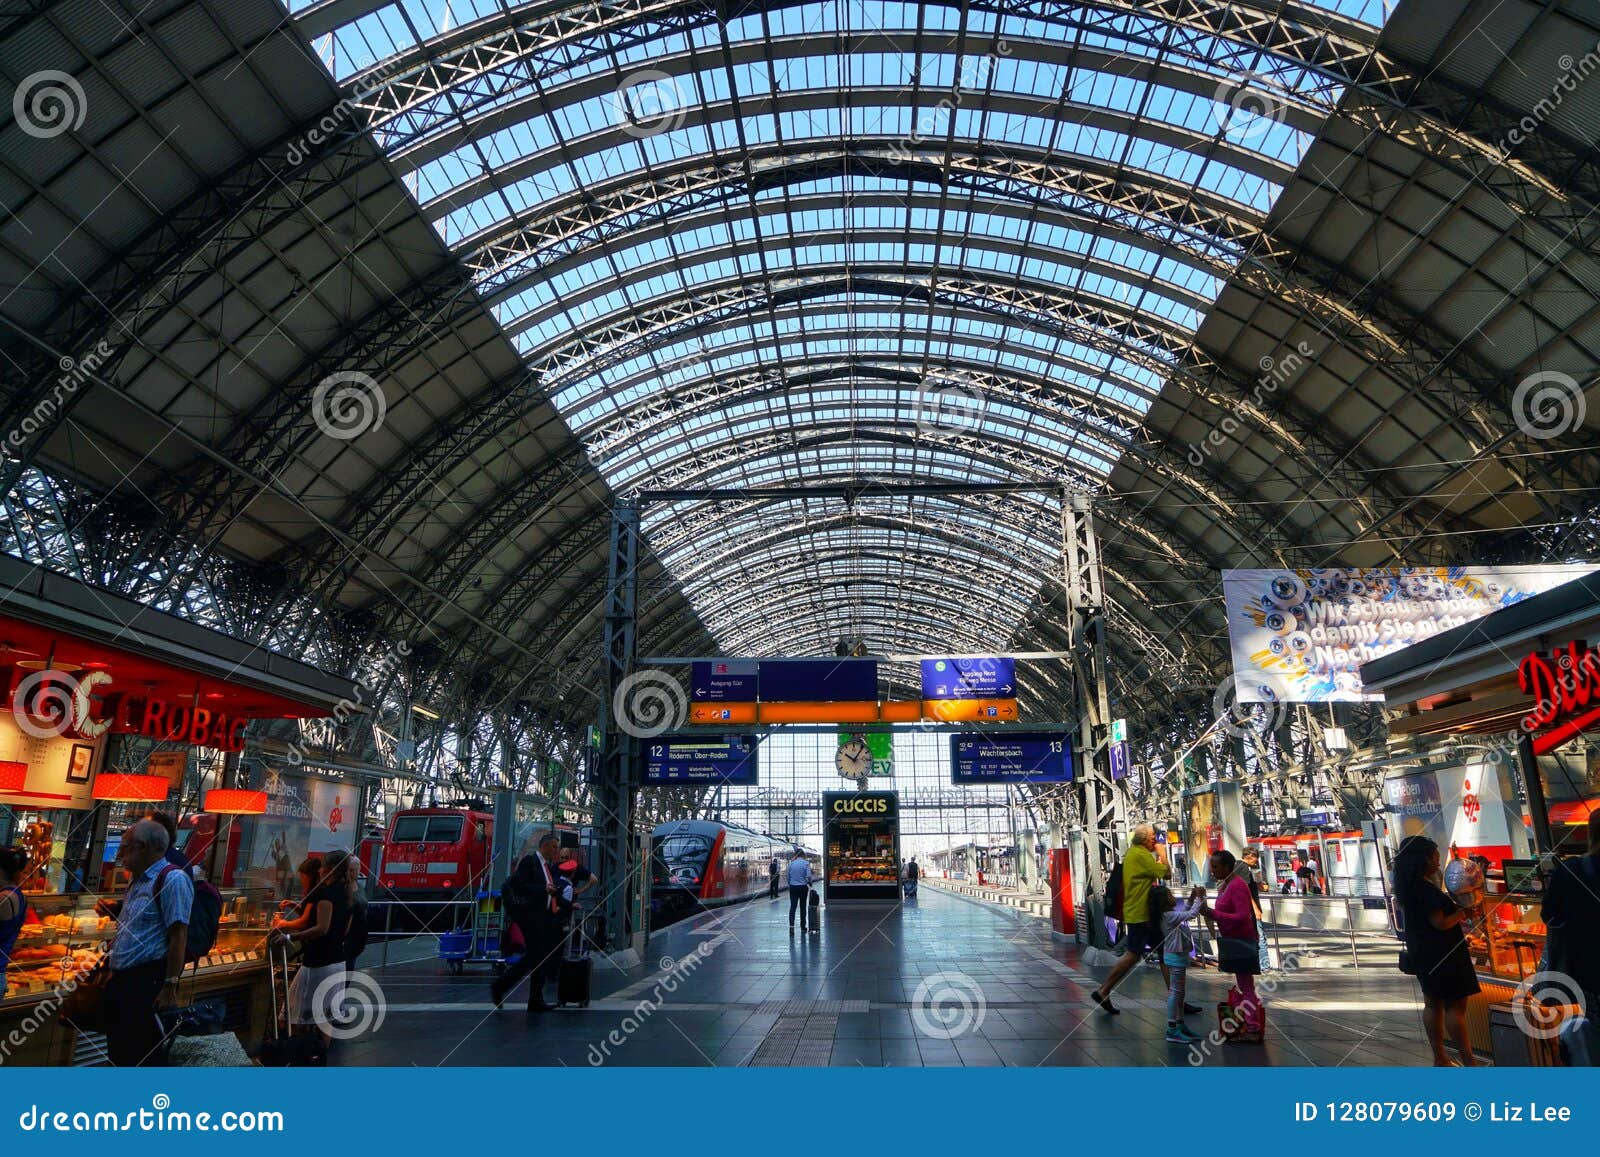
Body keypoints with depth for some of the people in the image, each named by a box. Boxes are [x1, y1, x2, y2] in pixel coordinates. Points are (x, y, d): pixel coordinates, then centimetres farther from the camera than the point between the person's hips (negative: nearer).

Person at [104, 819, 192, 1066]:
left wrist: (170, 987, -22)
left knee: (142, 1057, -6)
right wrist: (114, 972, 21)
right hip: (121, 981, 10)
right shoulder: (137, 881, 16)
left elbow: (178, 936, -19)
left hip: (148, 982, -10)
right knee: (118, 1055, 16)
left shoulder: (172, 879, -14)